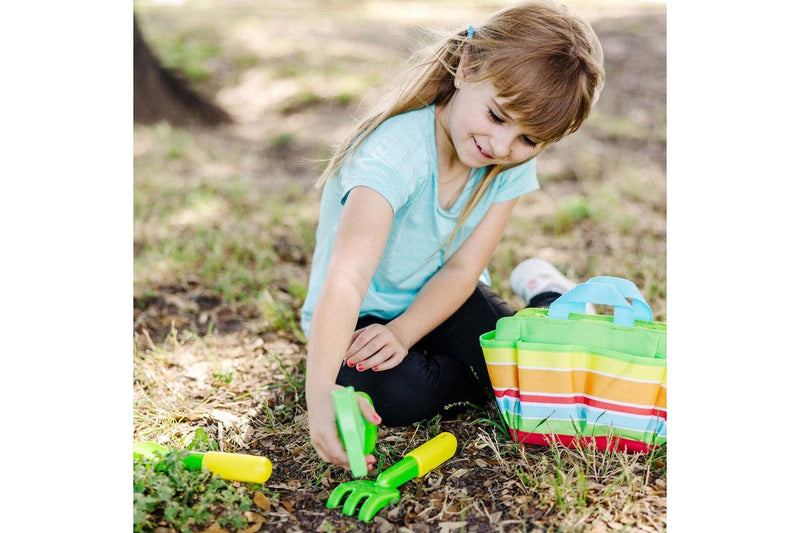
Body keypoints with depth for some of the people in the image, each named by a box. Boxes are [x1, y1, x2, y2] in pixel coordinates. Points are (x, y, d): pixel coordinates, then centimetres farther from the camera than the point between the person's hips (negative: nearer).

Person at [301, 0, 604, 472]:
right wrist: (321, 390, -58)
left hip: (440, 300, 4)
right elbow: (346, 278, -45)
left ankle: (542, 293, 18)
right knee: (400, 396, -32)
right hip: (363, 310, -4)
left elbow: (463, 268, -14)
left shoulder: (515, 163, -13)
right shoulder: (394, 154, -34)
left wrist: (403, 332, -28)